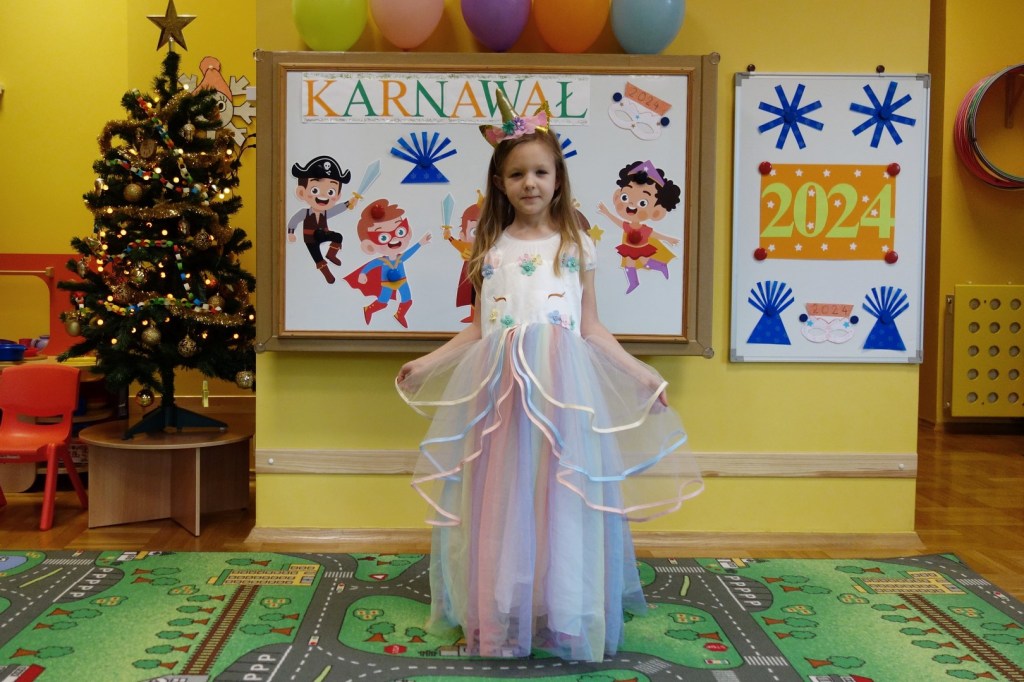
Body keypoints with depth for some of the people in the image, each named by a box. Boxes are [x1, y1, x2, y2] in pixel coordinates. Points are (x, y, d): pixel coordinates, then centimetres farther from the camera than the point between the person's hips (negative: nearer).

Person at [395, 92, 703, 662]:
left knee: (559, 496, 0)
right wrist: (426, 364, 9)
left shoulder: (577, 246, 9)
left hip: (562, 384, -1)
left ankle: (565, 616, 14)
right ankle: (500, 617, 17)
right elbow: (478, 328, 14)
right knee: (501, 497, 4)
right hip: (498, 383, 2)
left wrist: (639, 373, 3)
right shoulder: (489, 249, 12)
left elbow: (591, 327, 10)